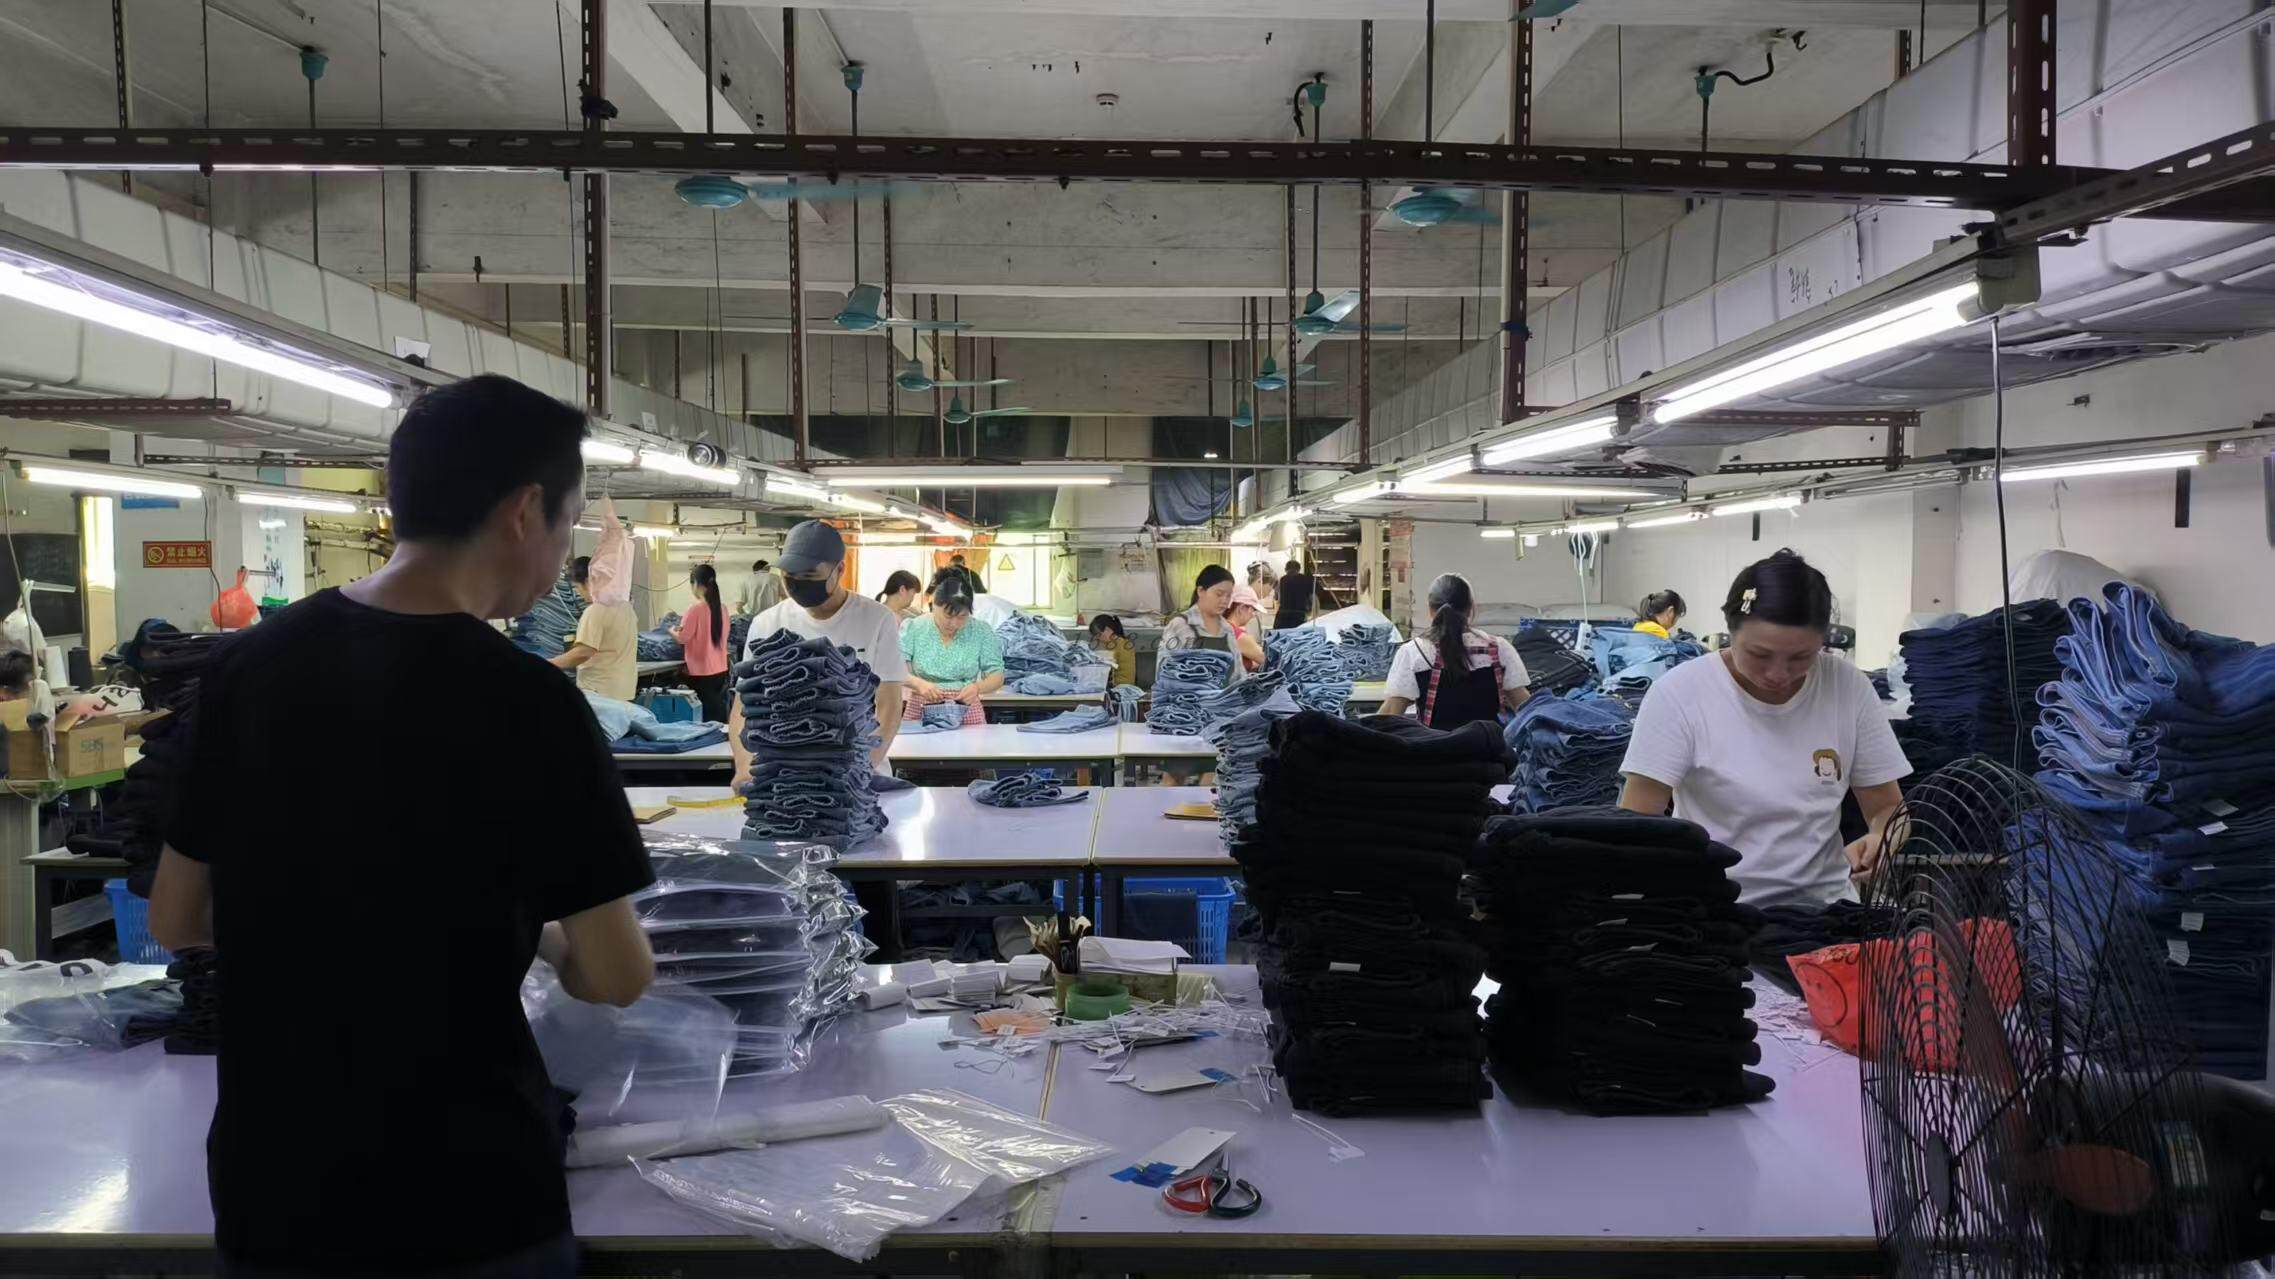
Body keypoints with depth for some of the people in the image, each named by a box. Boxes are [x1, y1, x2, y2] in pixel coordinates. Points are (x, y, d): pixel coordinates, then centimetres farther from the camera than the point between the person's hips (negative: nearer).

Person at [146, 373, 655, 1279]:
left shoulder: (247, 664, -3)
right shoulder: (525, 702, -19)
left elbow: (175, 922, 7)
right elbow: (616, 977, -12)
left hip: (270, 1191, 5)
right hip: (468, 1204, -4)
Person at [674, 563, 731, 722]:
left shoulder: (695, 609, -16)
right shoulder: (722, 609, 3)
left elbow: (682, 638, -12)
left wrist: (672, 631, 9)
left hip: (701, 673, -6)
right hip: (720, 670, 6)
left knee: (707, 718, -1)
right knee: (719, 716, 14)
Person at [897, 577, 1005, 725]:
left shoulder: (982, 632, 2)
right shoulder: (912, 628, 1)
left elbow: (997, 677, 3)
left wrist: (978, 687, -17)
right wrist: (918, 683, -24)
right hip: (921, 710, 0)